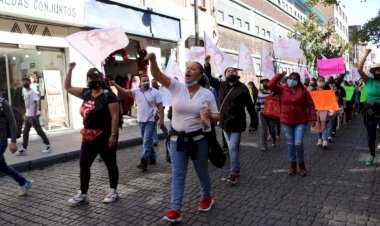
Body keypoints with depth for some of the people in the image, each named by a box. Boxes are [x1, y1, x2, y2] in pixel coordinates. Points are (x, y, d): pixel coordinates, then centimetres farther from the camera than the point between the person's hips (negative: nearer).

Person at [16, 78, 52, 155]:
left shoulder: (32, 92, -12)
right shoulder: (25, 92, 14)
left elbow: (36, 104, -17)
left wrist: (34, 115, -21)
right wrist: (26, 114, 16)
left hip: (33, 115, -8)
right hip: (27, 115, 9)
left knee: (39, 131, -2)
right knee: (25, 132, 8)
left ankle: (48, 145, 8)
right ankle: (24, 148, 13)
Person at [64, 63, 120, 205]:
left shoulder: (108, 95, -11)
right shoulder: (85, 93, 10)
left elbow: (115, 116, -17)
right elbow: (68, 87, 20)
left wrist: (113, 135, -23)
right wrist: (70, 70, 11)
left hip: (105, 136, -7)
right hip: (89, 136, 7)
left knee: (110, 164, 7)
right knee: (84, 164, 9)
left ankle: (113, 191, 22)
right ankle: (82, 194, 21)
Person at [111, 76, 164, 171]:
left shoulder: (155, 92, -6)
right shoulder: (136, 91, 3)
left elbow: (160, 106, -8)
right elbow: (124, 92, -3)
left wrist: (161, 119, -14)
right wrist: (114, 84, -16)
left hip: (151, 120, -5)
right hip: (141, 120, 5)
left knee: (146, 141, -10)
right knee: (147, 141, 15)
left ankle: (144, 162, -12)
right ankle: (152, 158, 29)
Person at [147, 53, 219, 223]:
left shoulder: (207, 94, -4)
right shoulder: (176, 87, -4)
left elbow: (216, 117, 1)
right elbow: (158, 75, -17)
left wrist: (209, 117, -22)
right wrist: (152, 60, -36)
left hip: (198, 139, -1)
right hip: (177, 139, 1)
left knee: (202, 172, 16)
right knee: (177, 175, 4)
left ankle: (206, 198, 42)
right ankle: (175, 210, 12)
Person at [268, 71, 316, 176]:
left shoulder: (303, 91, -2)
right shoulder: (282, 90, 3)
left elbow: (310, 105, -2)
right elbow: (270, 85, -7)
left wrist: (313, 118, -9)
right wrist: (280, 75, -5)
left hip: (300, 121, -2)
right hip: (287, 121, 2)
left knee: (298, 143, -8)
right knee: (290, 144, 9)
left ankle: (301, 165, 15)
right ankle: (292, 166, 21)